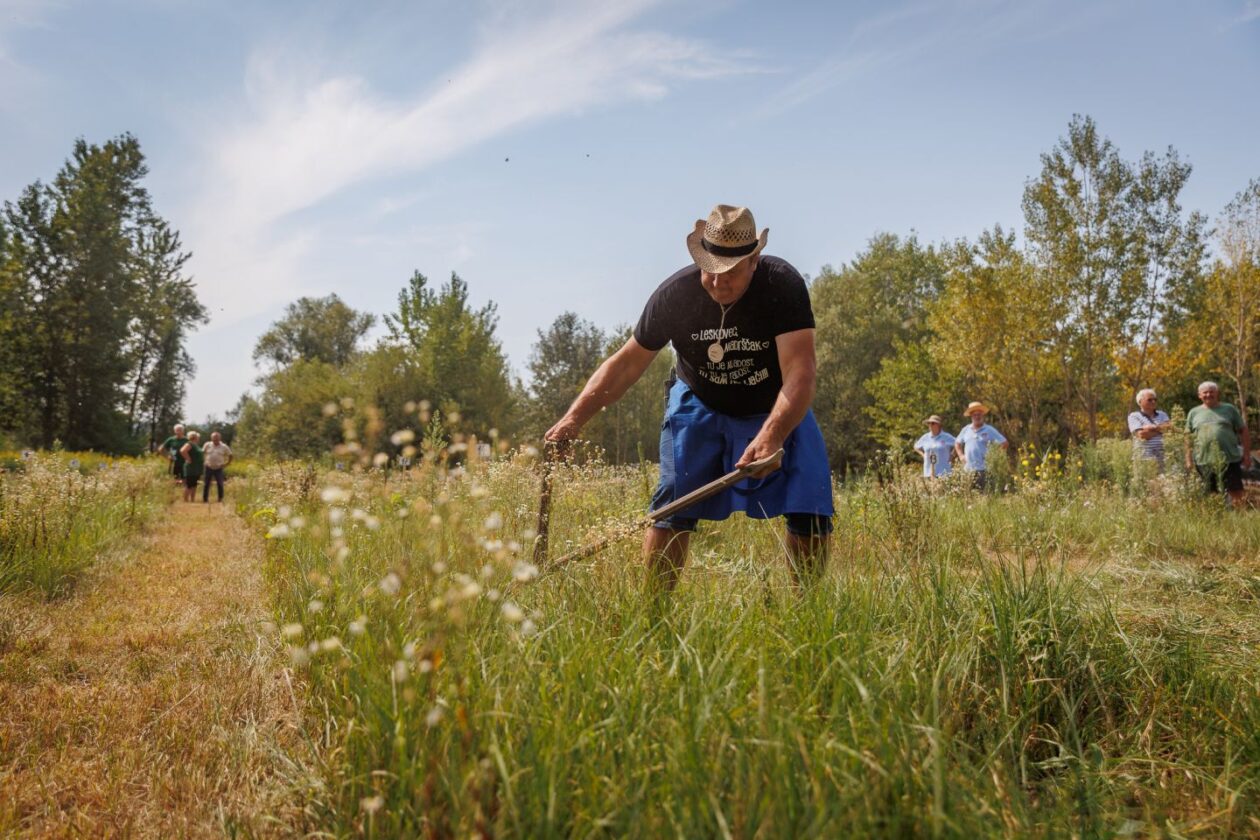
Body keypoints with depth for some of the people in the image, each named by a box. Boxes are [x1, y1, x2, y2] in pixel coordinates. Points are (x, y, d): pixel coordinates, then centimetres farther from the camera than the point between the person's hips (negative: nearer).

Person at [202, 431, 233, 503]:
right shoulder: (207, 445, 1)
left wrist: (226, 464, -1)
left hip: (219, 469, -1)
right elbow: (202, 453, 8)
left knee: (220, 484, -1)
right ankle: (205, 499, 12)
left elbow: (230, 456, 6)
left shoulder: (224, 447, -1)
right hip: (209, 468, 1)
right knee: (206, 484, 4)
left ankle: (220, 500, 8)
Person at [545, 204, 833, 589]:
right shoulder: (675, 294, -21)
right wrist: (575, 418, -21)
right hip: (699, 405, 1)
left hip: (776, 410, -1)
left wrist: (771, 436, -54)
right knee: (673, 502, -14)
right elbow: (627, 362, -11)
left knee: (811, 506, -13)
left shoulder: (784, 286, -28)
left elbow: (799, 375, -37)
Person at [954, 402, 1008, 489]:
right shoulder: (966, 429, 12)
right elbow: (957, 443, 26)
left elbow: (1004, 443, 1)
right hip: (968, 469, 4)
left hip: (983, 470, -4)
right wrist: (961, 455, 12)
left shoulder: (989, 430, 1)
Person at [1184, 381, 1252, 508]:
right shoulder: (1194, 413, 12)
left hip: (1230, 459, -1)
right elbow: (1189, 437, 13)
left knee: (1236, 492, -2)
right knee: (1212, 493, 4)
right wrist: (1188, 459, 6)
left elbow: (1244, 431, 8)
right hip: (1204, 461, 1)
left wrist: (1247, 454, 2)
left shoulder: (1229, 409, 8)